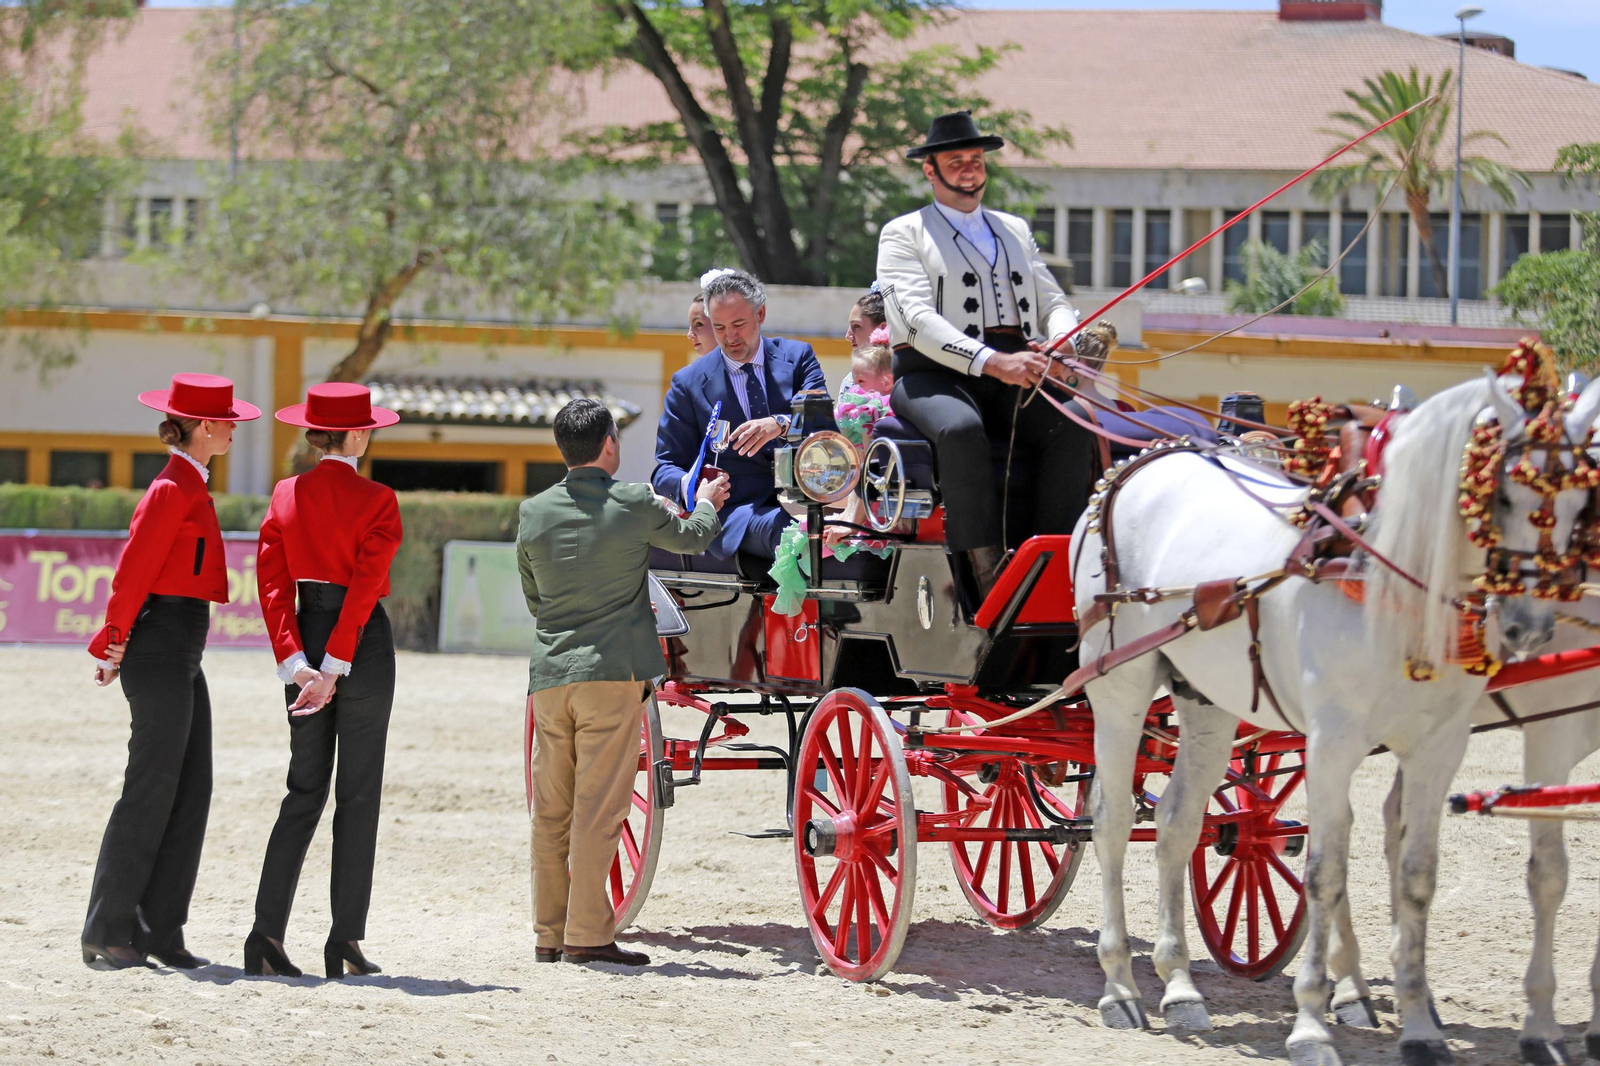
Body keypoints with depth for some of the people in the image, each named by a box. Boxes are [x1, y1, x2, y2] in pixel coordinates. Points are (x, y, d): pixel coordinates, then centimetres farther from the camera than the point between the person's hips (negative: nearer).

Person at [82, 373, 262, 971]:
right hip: (163, 650, -10)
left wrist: (116, 647, 17)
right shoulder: (172, 491, -13)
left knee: (191, 793, 8)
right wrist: (116, 645, -7)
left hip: (181, 657, 10)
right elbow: (134, 572, -16)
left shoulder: (189, 489, 18)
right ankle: (108, 933, -3)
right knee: (151, 792, -7)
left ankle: (161, 931, 9)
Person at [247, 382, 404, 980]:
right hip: (363, 643, -4)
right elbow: (364, 588, -15)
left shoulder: (285, 497, 3)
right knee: (358, 796, 3)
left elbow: (272, 583, -2)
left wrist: (296, 661, -7)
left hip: (305, 637, 4)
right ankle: (345, 943, 2)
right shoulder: (375, 501, -10)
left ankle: (267, 934, -3)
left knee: (304, 792, 9)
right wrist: (334, 669, -15)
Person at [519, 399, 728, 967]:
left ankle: (549, 934, 14)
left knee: (551, 810, 9)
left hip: (548, 674, 4)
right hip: (613, 671, -4)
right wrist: (708, 503, 36)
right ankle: (587, 933, -7)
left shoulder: (534, 513, 5)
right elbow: (692, 536, 14)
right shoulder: (635, 505, -5)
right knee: (598, 806, -4)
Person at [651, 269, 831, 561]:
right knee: (784, 529, -38)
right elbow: (666, 470, 11)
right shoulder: (688, 383, 11)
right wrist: (688, 486, -15)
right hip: (736, 512, -2)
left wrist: (781, 424, -22)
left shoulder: (797, 357, 13)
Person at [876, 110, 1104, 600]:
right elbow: (920, 320, -8)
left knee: (1072, 429, -27)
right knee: (961, 429, -38)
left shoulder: (1015, 230, 26)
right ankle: (988, 574, -39)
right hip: (934, 374, -4)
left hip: (1015, 374, 4)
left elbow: (1053, 302, 18)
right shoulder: (904, 234, 8)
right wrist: (992, 362, -24)